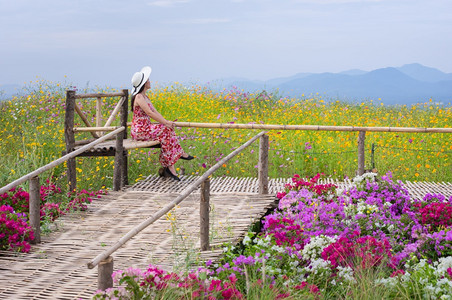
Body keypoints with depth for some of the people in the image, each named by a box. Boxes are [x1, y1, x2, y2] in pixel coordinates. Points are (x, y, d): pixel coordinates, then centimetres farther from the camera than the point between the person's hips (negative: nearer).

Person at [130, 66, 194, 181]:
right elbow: (150, 113, -20)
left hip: (146, 128, 9)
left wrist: (166, 122, -4)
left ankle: (169, 167, -13)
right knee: (166, 130, -18)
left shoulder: (145, 97, 17)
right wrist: (165, 123, -16)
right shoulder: (139, 97, -14)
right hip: (139, 131, -9)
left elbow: (155, 112, 12)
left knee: (169, 130, -8)